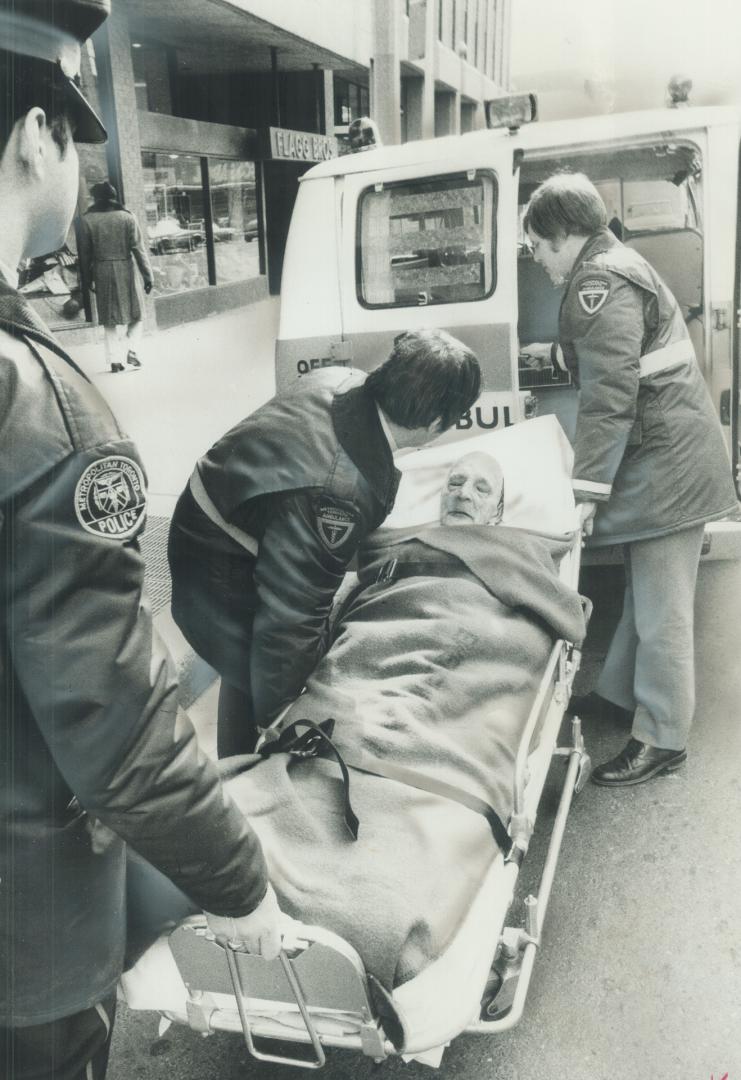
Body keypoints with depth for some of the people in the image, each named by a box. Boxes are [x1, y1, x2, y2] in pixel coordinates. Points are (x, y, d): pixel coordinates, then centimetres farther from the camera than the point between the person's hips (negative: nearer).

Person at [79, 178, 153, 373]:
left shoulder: (88, 220, 0)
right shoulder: (127, 217, -3)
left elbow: (85, 253, 3)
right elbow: (138, 249, -5)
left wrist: (89, 278, 14)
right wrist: (147, 275, -1)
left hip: (101, 271, 1)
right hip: (124, 269, -1)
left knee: (109, 319, 9)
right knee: (134, 314, 12)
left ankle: (115, 360, 6)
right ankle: (131, 349, -9)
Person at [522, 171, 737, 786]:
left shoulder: (600, 282, -16)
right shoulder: (614, 266, 17)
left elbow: (609, 393, -23)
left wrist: (587, 488, -21)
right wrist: (557, 352, 49)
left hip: (666, 466, -11)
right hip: (663, 458, 11)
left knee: (661, 609, -2)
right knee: (643, 592, 20)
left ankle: (663, 739, 9)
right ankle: (621, 694, 35)